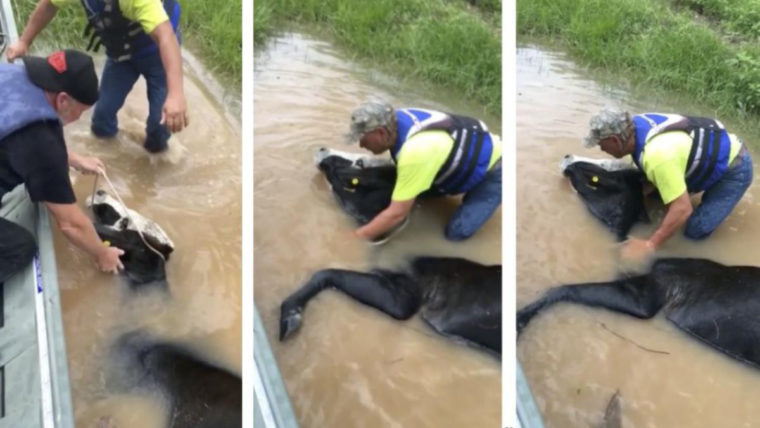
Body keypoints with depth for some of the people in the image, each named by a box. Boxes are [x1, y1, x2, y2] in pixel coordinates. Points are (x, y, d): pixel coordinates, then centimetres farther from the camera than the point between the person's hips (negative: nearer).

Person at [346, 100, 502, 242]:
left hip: (491, 168, -8)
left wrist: (358, 235, -24)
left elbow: (397, 214, -33)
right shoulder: (397, 118, -16)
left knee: (456, 232, -13)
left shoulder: (415, 153, -39)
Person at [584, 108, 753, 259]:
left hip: (733, 168, -8)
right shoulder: (637, 122, -13)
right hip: (718, 147, 8)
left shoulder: (657, 157, -40)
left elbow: (682, 209, -37)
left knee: (695, 232, -11)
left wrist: (649, 245, -32)